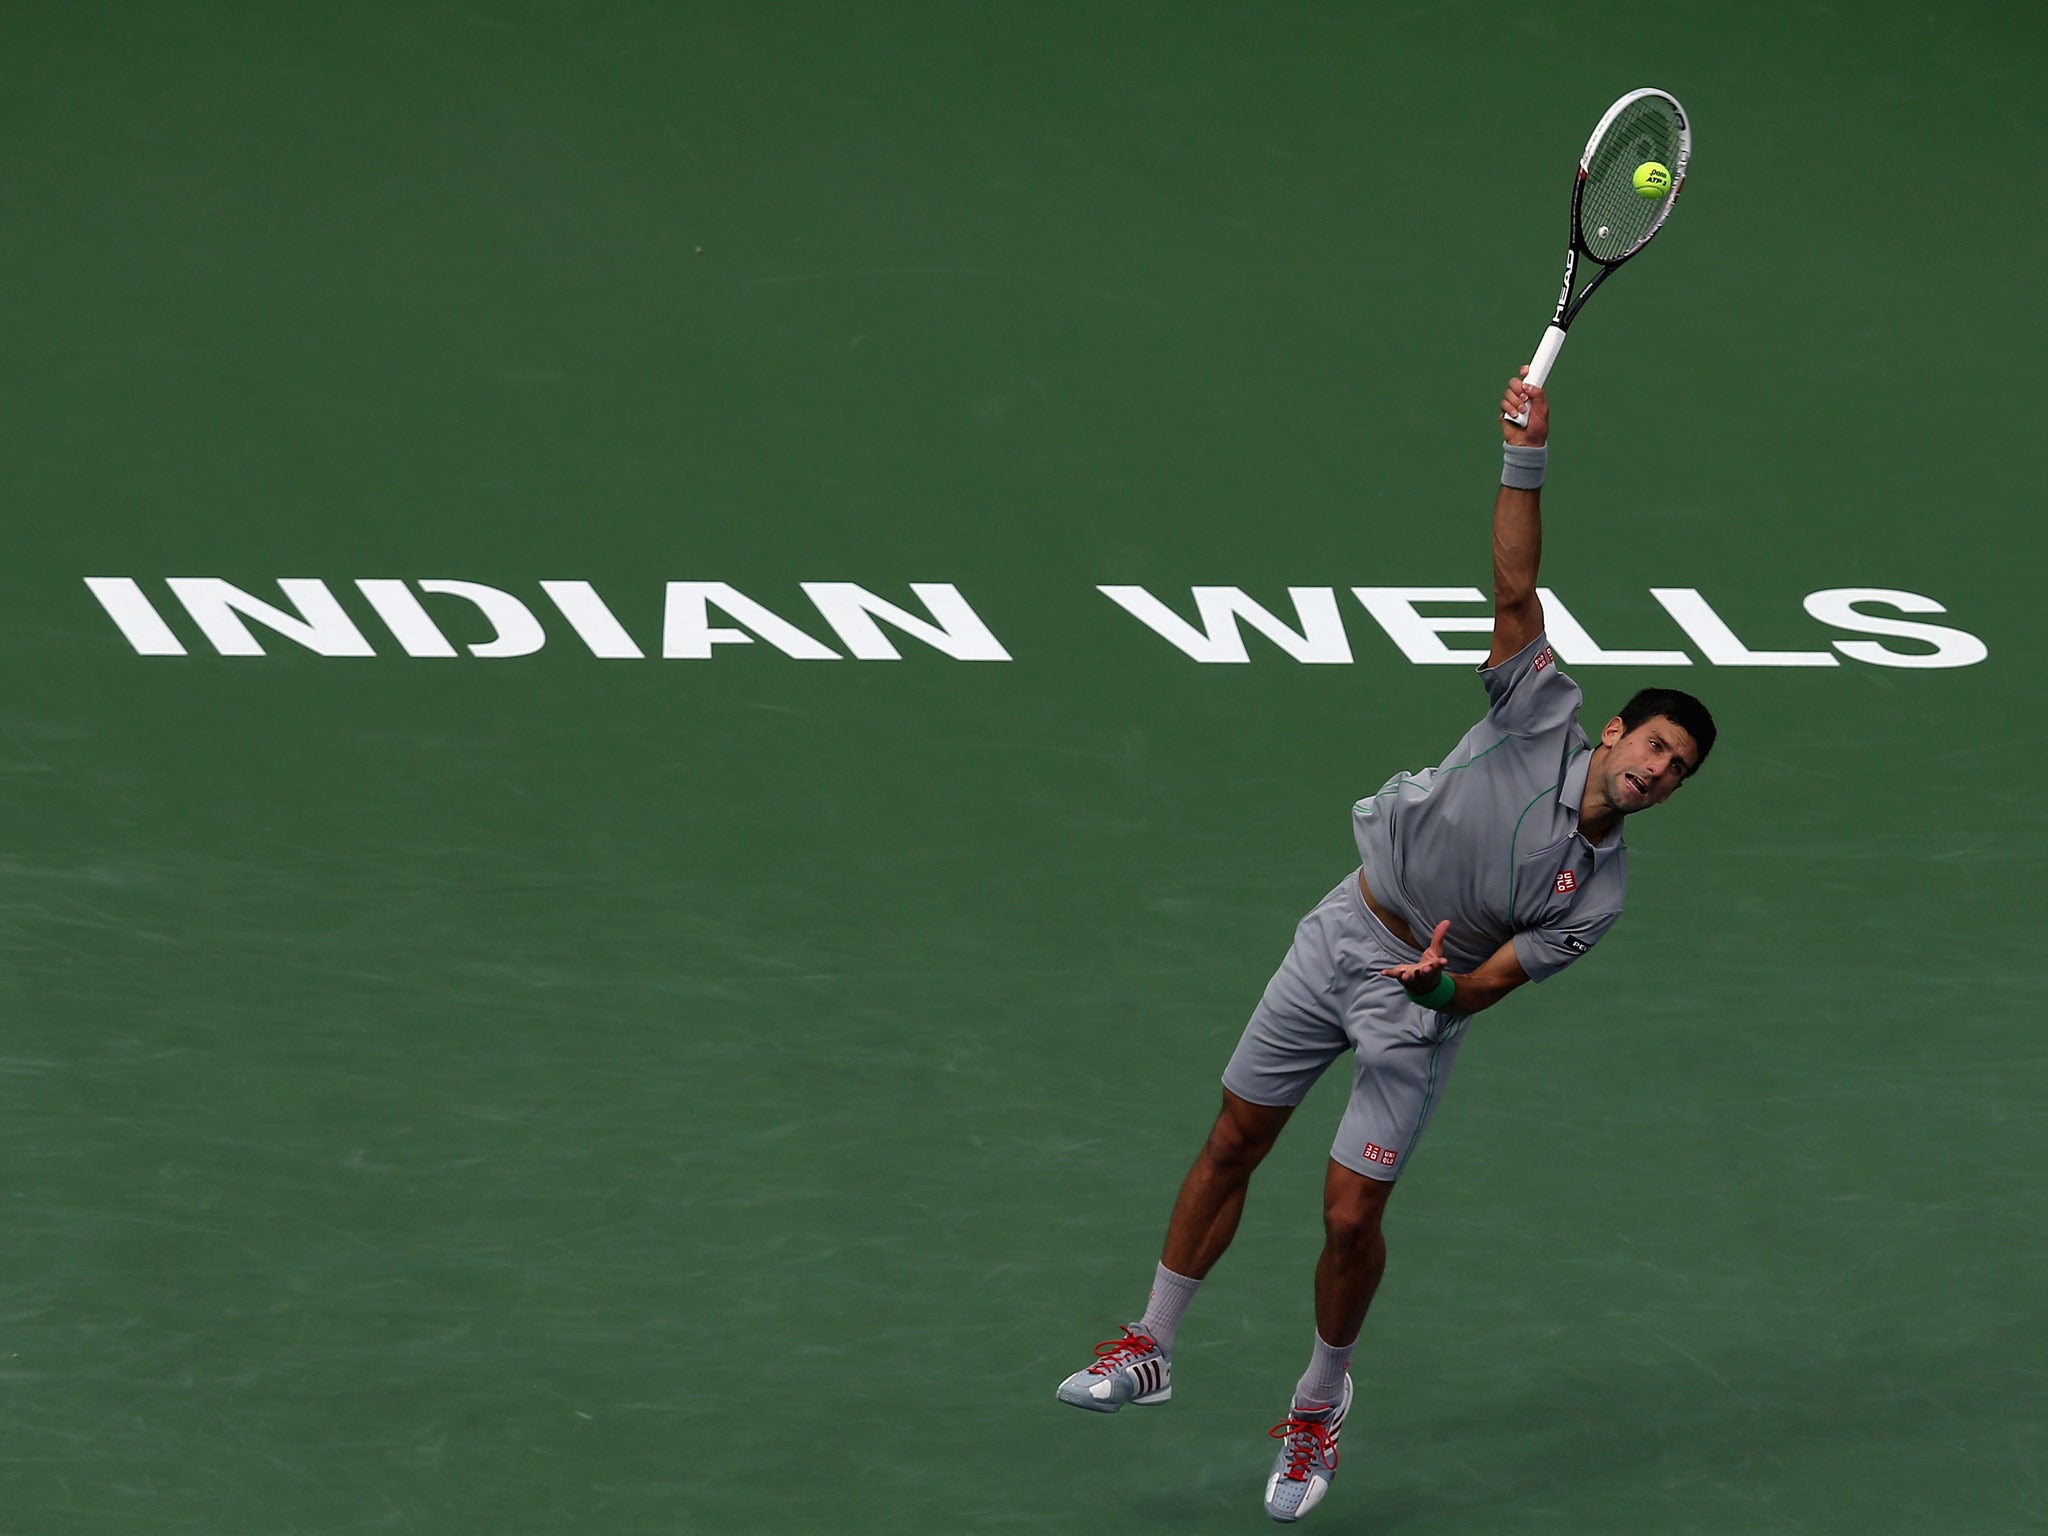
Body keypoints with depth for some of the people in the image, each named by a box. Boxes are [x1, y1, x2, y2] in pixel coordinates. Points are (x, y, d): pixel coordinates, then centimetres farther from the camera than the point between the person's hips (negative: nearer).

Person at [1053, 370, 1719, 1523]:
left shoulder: (1599, 892, -10)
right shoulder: (1547, 718, -11)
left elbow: (1490, 984, -11)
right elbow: (1517, 594, -19)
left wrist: (1446, 985, -33)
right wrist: (1526, 466, -31)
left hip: (1422, 1004, -1)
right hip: (1343, 938, 1)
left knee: (1351, 1214, -7)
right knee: (1232, 1146, 7)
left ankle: (1323, 1399, 18)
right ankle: (1153, 1351, 22)